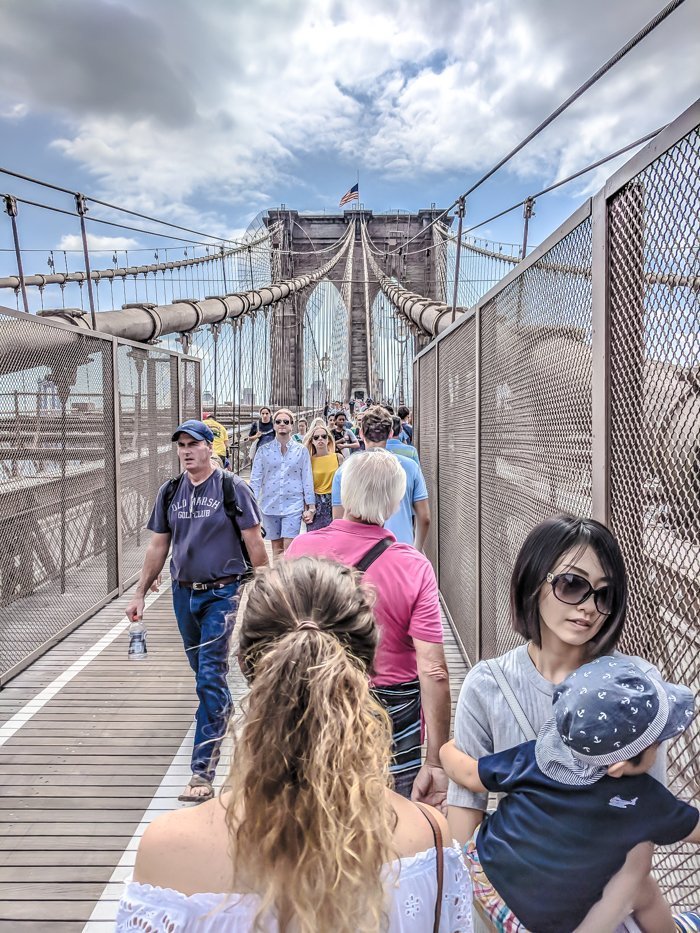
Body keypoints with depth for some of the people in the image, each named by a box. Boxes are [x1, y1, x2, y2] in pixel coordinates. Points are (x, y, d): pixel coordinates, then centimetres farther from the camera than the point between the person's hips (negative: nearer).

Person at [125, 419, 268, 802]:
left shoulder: (232, 487, -8)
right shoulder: (169, 492, 6)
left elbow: (253, 543, -6)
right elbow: (158, 546, 12)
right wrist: (139, 594, 10)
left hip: (222, 593, -5)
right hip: (184, 593, 5)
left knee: (210, 679, -7)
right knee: (203, 673, 18)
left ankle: (203, 771, -2)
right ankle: (223, 713, 46)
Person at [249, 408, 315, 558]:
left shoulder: (301, 450, 2)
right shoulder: (264, 451, 4)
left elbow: (307, 479, 3)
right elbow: (255, 479, 3)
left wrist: (310, 506, 1)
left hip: (293, 505, -2)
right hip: (270, 505, 2)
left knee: (289, 548, -8)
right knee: (276, 547, 12)